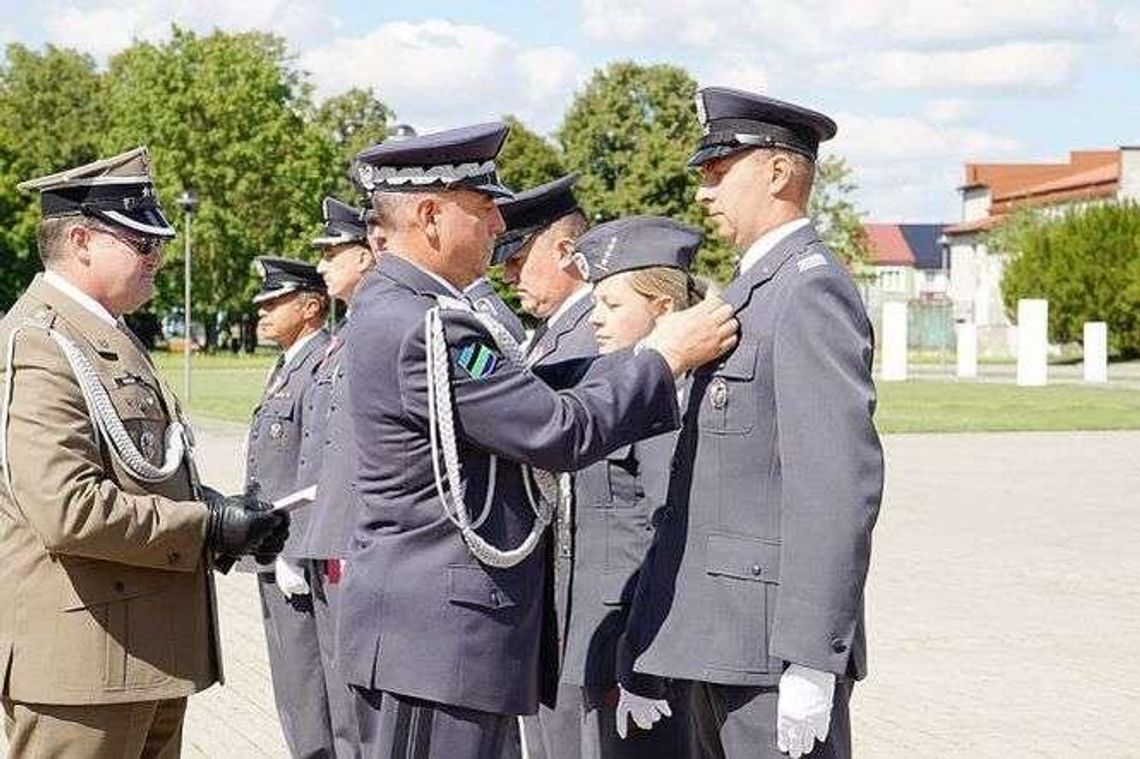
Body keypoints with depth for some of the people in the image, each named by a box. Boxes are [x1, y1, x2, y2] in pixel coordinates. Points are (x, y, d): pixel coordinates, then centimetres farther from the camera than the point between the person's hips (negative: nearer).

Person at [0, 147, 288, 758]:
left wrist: (222, 508, 8)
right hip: (82, 664, -10)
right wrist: (207, 525, -16)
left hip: (152, 658, 10)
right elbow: (68, 512, -25)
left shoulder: (111, 339, 18)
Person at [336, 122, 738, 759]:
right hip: (438, 636, -11)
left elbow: (531, 406, 16)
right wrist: (665, 357, -7)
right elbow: (561, 432, -18)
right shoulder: (427, 330, -20)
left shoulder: (392, 306, 14)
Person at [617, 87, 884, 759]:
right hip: (722, 639, 10)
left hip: (774, 640, -10)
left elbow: (841, 484, -20)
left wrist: (812, 663, -24)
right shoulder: (752, 291, 19)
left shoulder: (811, 288, -12)